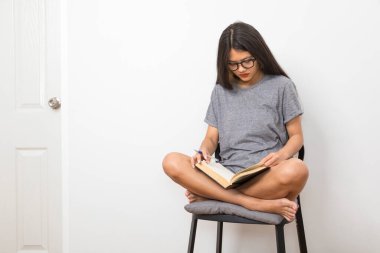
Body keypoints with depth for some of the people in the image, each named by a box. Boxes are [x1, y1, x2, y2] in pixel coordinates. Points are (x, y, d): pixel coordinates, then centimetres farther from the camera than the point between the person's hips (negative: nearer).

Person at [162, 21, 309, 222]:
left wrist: (282, 154, -16)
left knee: (296, 170, -38)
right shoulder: (221, 90, 14)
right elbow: (212, 137, 14)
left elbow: (296, 136, 6)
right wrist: (204, 152, -11)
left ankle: (210, 194, -21)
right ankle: (257, 204, -27)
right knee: (172, 163, -23)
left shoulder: (281, 86, 5)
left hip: (268, 176, -2)